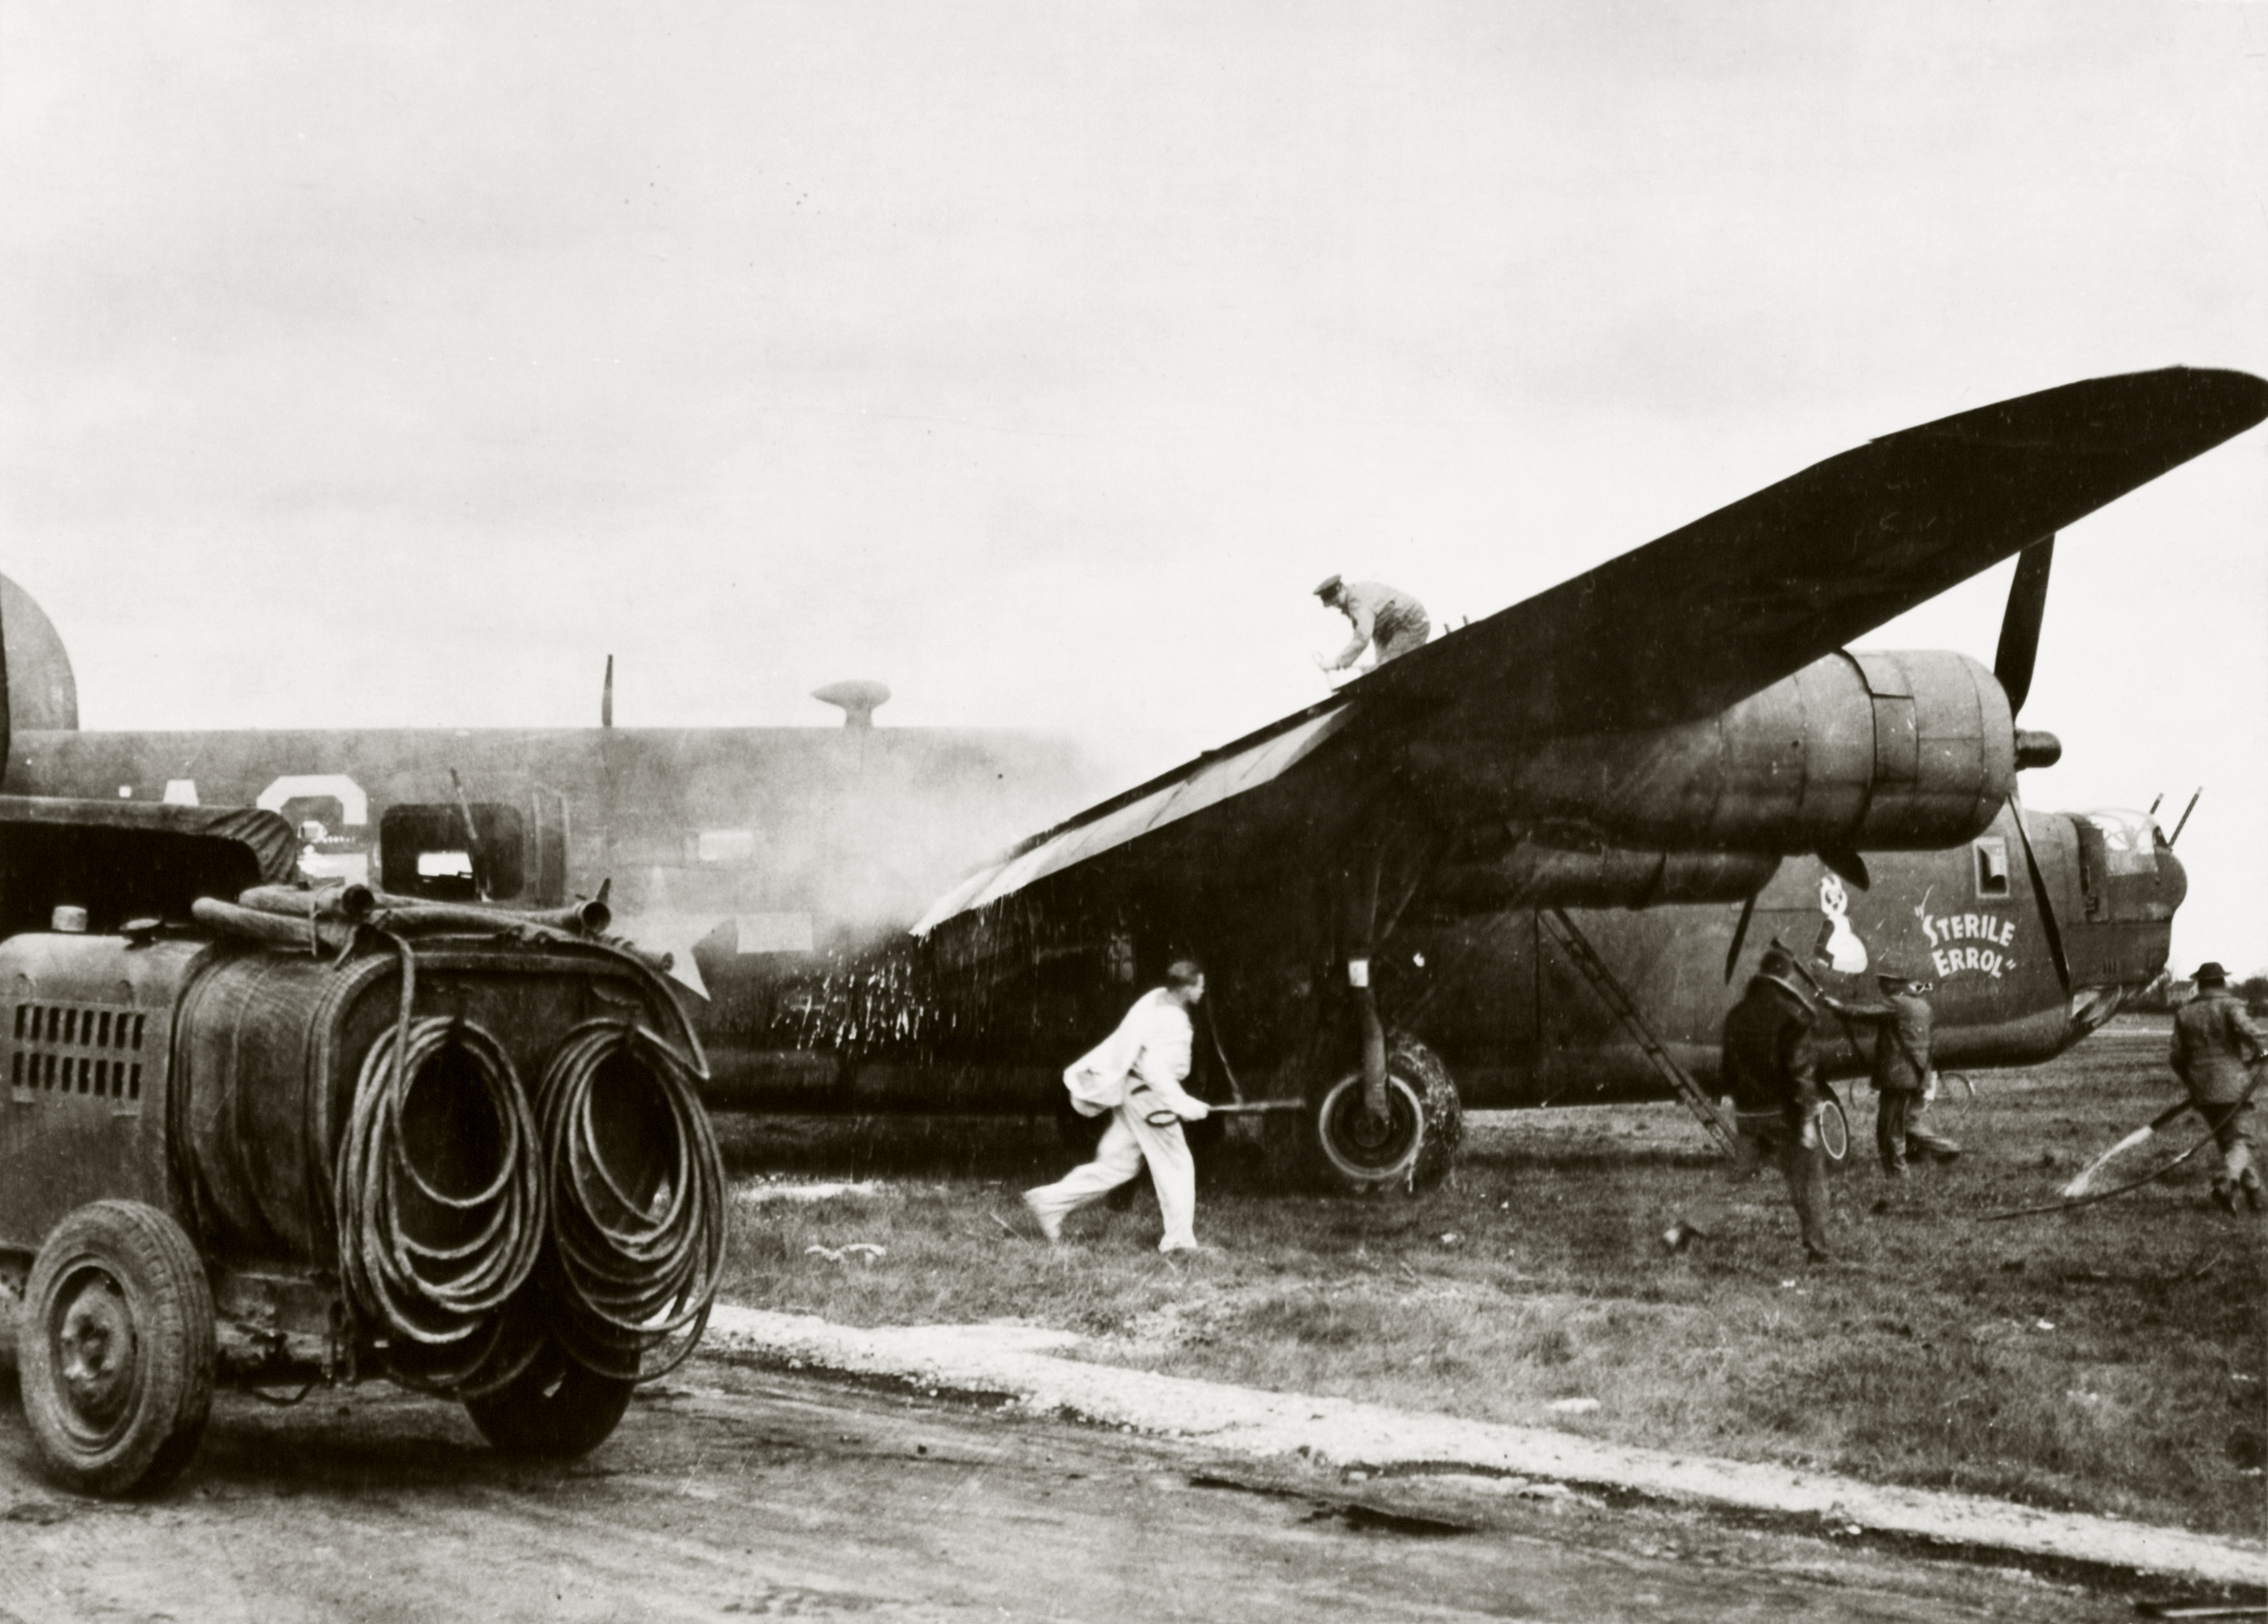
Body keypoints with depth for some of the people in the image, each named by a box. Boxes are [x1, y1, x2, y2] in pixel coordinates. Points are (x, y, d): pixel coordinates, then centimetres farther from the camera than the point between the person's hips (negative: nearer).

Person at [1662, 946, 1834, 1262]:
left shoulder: (1737, 1015, 8)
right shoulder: (1791, 1016, -12)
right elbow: (1800, 1072, -16)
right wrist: (1807, 1117, -14)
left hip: (1747, 1114, 6)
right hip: (1783, 1112, -6)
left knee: (1739, 1177, 13)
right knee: (1807, 1179, 8)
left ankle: (1685, 1230, 1)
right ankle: (1816, 1247, 10)